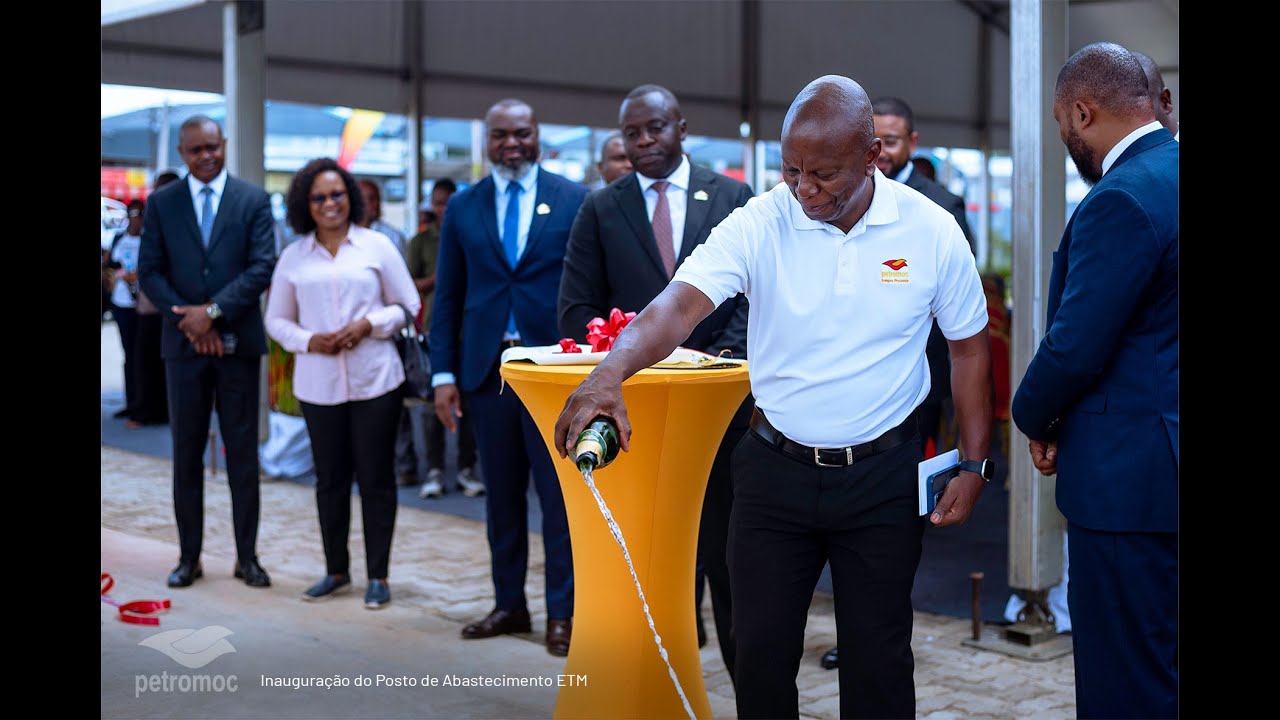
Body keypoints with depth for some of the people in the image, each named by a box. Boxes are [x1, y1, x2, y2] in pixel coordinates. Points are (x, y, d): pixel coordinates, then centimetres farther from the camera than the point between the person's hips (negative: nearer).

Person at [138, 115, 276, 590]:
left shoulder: (253, 200, 2)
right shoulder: (161, 203, 7)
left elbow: (263, 266, -7)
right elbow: (150, 271, 3)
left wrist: (213, 311, -14)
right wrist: (187, 319, -10)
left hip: (238, 341, -1)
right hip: (184, 342, 1)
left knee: (243, 453, 4)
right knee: (186, 452, 6)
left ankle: (247, 556, 11)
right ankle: (189, 556, 14)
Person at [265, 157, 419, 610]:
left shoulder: (377, 245, 1)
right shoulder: (293, 257, 6)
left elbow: (408, 305, 3)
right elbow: (276, 319, 10)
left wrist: (368, 324, -13)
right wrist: (309, 340, -9)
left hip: (374, 378, -2)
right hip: (318, 382, 2)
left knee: (376, 478, 2)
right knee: (330, 479, 11)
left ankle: (378, 576, 12)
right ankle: (336, 571, 24)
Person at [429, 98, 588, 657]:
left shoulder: (573, 200, 0)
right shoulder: (463, 207, 8)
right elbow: (447, 296, 9)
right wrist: (444, 373, 2)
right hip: (488, 368, 3)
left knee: (559, 494, 1)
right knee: (501, 494, 11)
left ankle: (562, 611, 12)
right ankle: (509, 604, 24)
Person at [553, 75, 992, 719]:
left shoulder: (932, 231, -7)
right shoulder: (759, 224, -11)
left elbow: (969, 346, 3)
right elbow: (680, 303, -24)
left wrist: (974, 465, 0)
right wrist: (611, 372, -42)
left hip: (882, 474, 0)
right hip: (775, 468, 1)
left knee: (877, 659, 8)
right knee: (761, 649, 7)